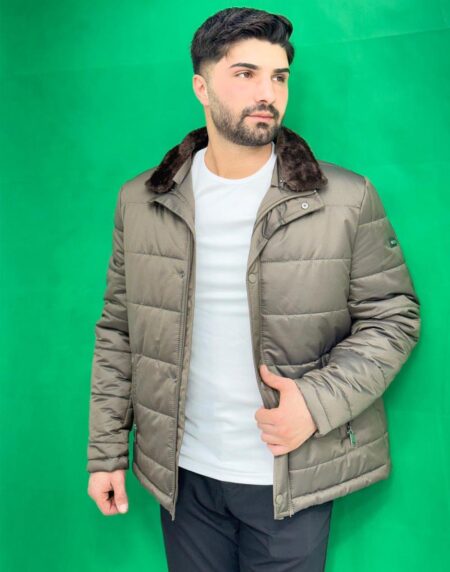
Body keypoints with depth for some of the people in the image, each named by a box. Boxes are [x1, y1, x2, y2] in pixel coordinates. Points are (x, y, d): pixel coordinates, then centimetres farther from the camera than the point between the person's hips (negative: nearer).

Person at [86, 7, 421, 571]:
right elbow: (118, 333, 4)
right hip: (184, 476, 2)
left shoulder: (348, 200, -7)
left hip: (293, 481, -1)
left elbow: (393, 317, -4)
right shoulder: (141, 202, 0)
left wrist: (319, 404, -18)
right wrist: (105, 452, 4)